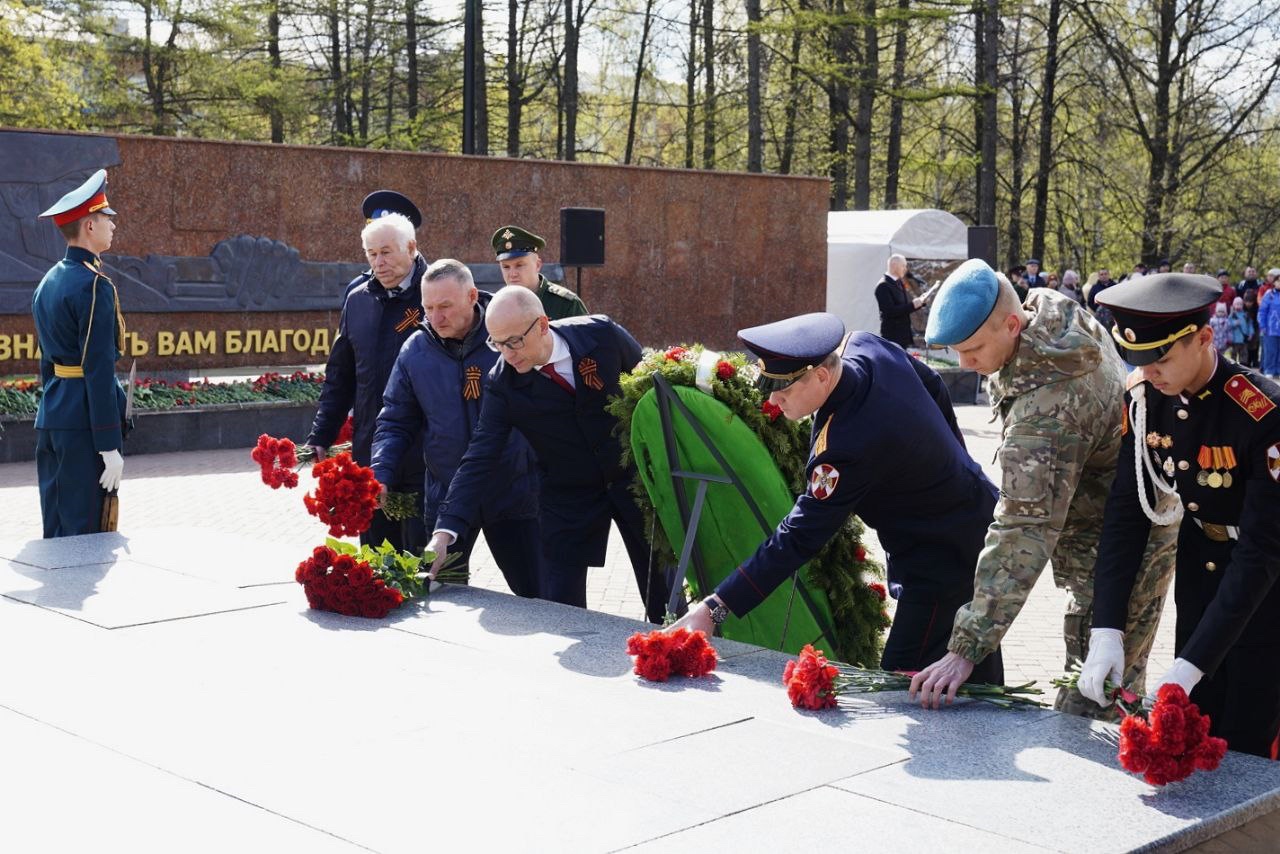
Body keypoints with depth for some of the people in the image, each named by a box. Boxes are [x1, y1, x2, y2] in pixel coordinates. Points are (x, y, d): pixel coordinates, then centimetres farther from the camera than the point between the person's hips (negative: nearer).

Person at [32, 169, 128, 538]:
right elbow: (99, 371, -18)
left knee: (56, 534, 13)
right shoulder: (94, 286, -14)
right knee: (85, 534, -4)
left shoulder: (49, 281, 14)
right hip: (84, 424, -9)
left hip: (51, 420, 9)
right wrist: (110, 448, -18)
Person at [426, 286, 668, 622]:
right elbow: (480, 459, -21)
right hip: (569, 498, 0)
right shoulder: (502, 384, -19)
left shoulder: (601, 334, -20)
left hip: (634, 477, 0)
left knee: (663, 594, 11)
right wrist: (445, 531, -31)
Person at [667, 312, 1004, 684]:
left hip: (942, 566, -10)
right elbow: (934, 388, 10)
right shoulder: (866, 347, -9)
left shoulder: (849, 448, -34)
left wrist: (713, 609, -29)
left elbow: (798, 539, -30)